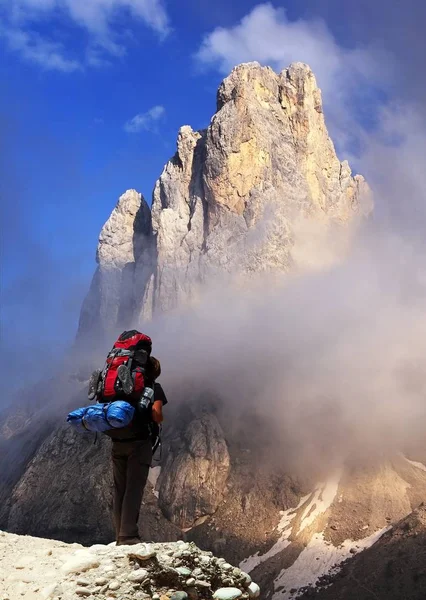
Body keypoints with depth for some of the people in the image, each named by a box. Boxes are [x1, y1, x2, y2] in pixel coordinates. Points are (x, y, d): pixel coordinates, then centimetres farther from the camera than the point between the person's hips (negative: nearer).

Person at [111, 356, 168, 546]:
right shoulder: (153, 387, 1)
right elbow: (156, 414, -13)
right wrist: (159, 421, 8)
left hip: (117, 443, 5)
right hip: (139, 442, -5)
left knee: (119, 489, 8)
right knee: (134, 488, -6)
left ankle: (120, 536, 8)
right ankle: (128, 535, -12)